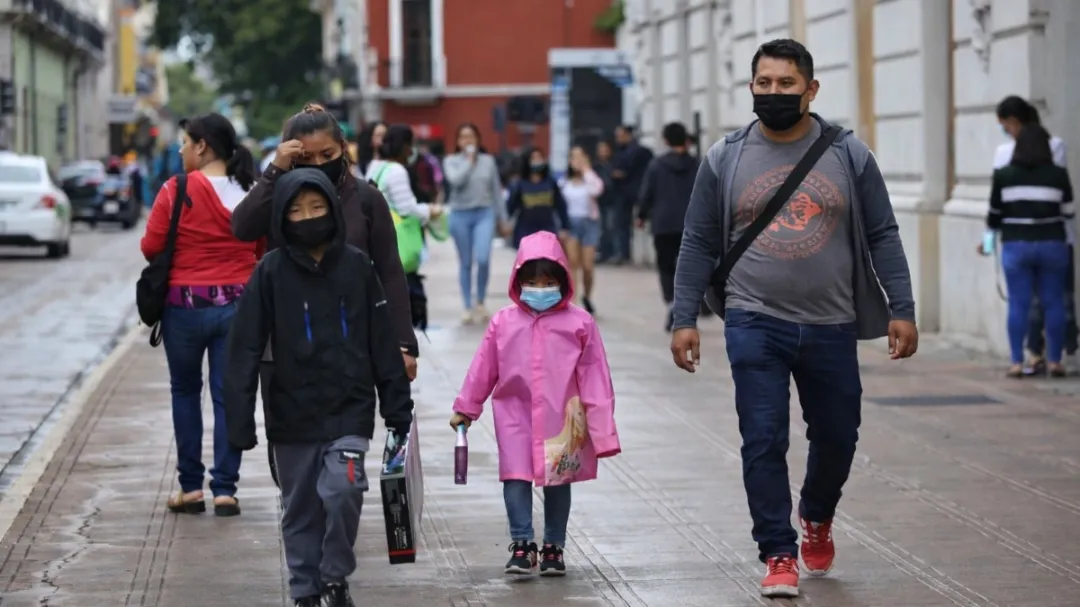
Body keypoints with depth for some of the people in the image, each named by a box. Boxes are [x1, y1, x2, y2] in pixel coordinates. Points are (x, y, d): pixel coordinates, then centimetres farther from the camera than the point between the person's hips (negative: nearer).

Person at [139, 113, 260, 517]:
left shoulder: (177, 191, -11)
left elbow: (151, 247, -9)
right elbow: (262, 250, 6)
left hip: (185, 305, -2)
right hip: (238, 305, 2)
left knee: (185, 392, 14)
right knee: (228, 396, 7)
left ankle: (190, 487, 13)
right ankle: (225, 489, 5)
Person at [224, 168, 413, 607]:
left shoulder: (357, 266, -1)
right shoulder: (271, 271, -4)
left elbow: (382, 341, 4)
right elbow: (246, 348, -4)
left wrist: (397, 405, 5)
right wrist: (240, 419, -9)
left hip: (350, 409, -1)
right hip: (292, 415, 1)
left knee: (342, 491, -17)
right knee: (300, 508, 9)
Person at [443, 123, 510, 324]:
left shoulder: (488, 161, 8)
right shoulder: (451, 161, 3)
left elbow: (496, 191, 12)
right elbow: (456, 180, -18)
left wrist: (502, 219, 13)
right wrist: (469, 161, -9)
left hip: (485, 213, 0)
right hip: (460, 215, 0)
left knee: (483, 259, -15)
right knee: (465, 263, 5)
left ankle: (480, 302, 5)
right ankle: (468, 307, 15)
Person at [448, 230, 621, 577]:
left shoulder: (579, 323, -5)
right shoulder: (504, 322, 1)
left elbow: (593, 375, -4)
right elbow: (483, 369, 7)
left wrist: (599, 423, -6)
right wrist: (465, 408, 12)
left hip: (561, 416, -1)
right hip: (515, 412, 1)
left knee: (558, 480, 9)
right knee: (516, 477, -8)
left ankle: (553, 548, 19)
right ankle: (522, 545, -5)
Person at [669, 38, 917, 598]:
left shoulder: (849, 155, 1)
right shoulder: (725, 160, 1)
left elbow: (882, 237, 3)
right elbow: (699, 245, 5)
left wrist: (901, 310, -4)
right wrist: (684, 319, -1)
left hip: (831, 327, 1)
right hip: (755, 325, -1)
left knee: (836, 437, 14)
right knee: (763, 442, -7)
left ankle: (817, 519, 42)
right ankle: (779, 556, 2)